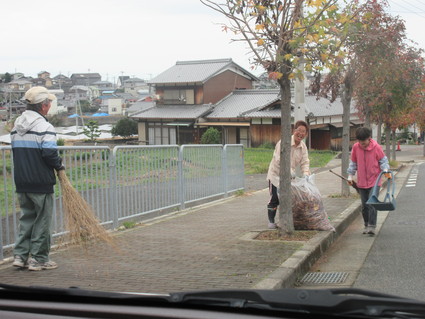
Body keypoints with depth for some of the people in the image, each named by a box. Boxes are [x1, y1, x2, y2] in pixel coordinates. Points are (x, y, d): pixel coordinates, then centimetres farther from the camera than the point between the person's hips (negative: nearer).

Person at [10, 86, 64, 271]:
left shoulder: (16, 126, 11)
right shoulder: (44, 126, -14)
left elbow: (16, 151, 14)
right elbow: (50, 153, -21)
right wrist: (59, 165, -3)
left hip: (21, 182, 7)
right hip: (41, 182, -7)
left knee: (26, 218, 17)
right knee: (42, 221, 3)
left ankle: (20, 255, 15)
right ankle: (38, 259, 8)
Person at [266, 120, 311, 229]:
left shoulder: (303, 146, 0)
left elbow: (305, 162, -4)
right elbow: (279, 159, -29)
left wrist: (306, 173, -23)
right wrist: (290, 171, -38)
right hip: (276, 173, -6)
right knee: (274, 199, -6)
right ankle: (271, 221, 7)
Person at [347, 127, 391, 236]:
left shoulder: (376, 147, -10)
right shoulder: (355, 147, -2)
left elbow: (383, 160, 1)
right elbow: (353, 162, 10)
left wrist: (386, 171, -15)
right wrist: (350, 175, 8)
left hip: (374, 180, -3)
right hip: (362, 181, 3)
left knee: (372, 204, -11)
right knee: (364, 205, 9)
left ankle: (372, 226, -9)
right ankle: (366, 225, 21)